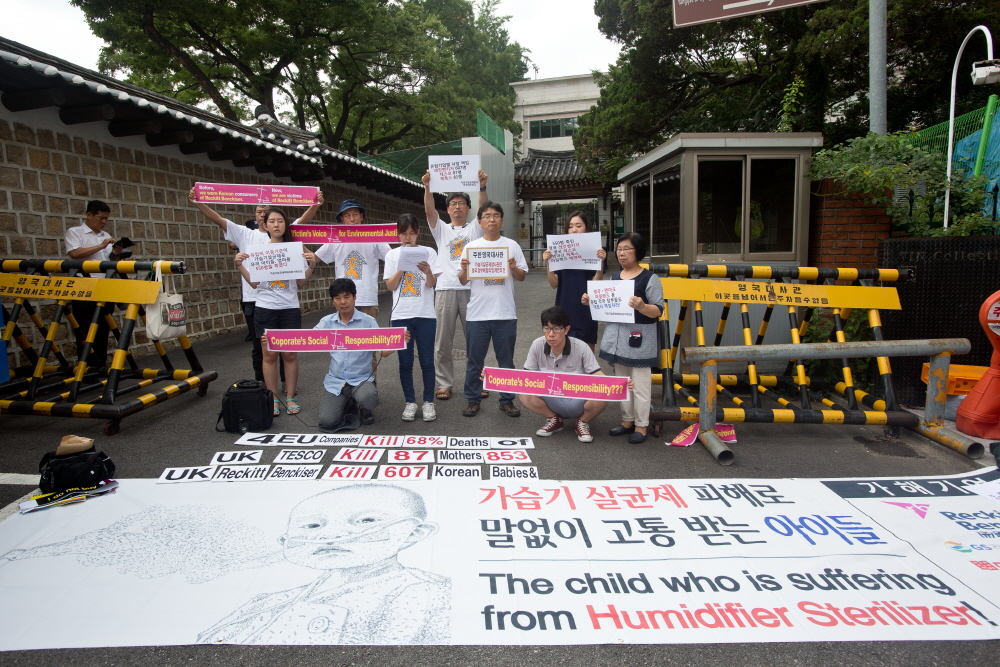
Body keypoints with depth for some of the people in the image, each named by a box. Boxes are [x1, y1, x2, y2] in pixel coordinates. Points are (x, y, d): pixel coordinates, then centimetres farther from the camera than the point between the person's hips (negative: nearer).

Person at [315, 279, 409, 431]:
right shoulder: (327, 322, 4)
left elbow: (383, 351, -9)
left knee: (367, 397, -35)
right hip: (335, 380, 2)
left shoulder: (368, 321, -2)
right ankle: (346, 404, 19)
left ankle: (366, 409, 5)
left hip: (361, 379, -2)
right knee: (327, 421, -18)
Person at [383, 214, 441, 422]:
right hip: (400, 316, 1)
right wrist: (402, 266, -12)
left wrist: (428, 272, -26)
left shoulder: (428, 252, 2)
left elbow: (432, 284, -5)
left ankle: (429, 402, 13)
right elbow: (390, 286, 1)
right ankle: (410, 402, 16)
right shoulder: (392, 255, 6)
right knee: (405, 362, 5)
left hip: (425, 315, -1)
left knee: (427, 361, 3)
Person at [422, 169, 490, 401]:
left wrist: (482, 187, -22)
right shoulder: (441, 229, 16)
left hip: (472, 288, -1)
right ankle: (444, 383, 12)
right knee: (443, 341, 3)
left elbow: (484, 209, -5)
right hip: (445, 288, 1)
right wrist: (427, 187, -18)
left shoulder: (475, 228, 14)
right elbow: (429, 211, -1)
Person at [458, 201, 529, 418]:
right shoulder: (471, 246, 6)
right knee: (474, 360, 7)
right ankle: (473, 400, 19)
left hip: (505, 313, 0)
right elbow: (463, 281, 6)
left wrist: (514, 268, -11)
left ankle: (507, 400, 19)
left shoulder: (512, 245, 7)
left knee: (506, 360, 8)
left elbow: (522, 277, 9)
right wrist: (464, 269, -15)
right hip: (477, 314, 0)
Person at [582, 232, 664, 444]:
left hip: (639, 339, -6)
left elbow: (658, 311, -13)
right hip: (616, 337, 7)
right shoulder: (614, 277, 12)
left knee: (640, 384, 0)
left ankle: (641, 426, 11)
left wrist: (642, 307, -31)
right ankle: (627, 420, 27)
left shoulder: (650, 278, -8)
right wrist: (590, 302, 2)